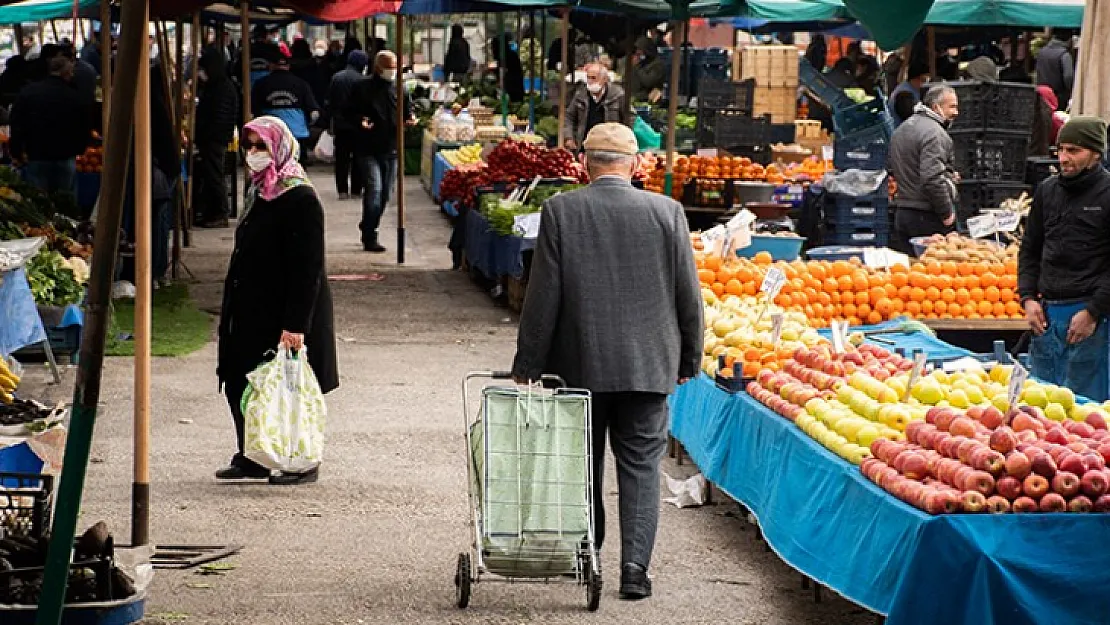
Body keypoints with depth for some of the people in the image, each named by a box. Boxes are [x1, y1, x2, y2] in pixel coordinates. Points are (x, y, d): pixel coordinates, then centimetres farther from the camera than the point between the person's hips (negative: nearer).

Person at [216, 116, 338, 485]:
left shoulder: (300, 200, -18)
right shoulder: (260, 192, 11)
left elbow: (307, 268, -22)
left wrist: (296, 324, -26)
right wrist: (232, 310, 21)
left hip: (284, 315, -9)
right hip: (252, 312, 9)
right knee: (239, 384, 11)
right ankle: (251, 458, 22)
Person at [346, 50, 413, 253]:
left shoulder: (398, 90, 10)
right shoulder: (363, 89, -3)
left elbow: (407, 110, 21)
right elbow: (350, 113, 0)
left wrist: (410, 119, -2)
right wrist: (360, 121, -21)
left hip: (391, 150, 6)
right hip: (369, 150, -6)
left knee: (385, 194, 11)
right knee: (374, 189, -17)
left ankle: (368, 229, 29)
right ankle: (369, 238, -14)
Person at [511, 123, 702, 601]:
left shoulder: (560, 212, -7)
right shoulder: (666, 212, -4)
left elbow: (543, 296, -7)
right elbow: (688, 295, 1)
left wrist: (527, 365, 1)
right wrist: (688, 360, 12)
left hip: (578, 364, 0)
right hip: (648, 364, 0)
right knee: (640, 466, 5)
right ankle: (635, 566, -4)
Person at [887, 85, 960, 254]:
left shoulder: (902, 129, 16)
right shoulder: (934, 133, -15)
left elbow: (891, 168, 26)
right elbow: (932, 179, -24)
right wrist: (946, 213, -14)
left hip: (901, 213, 9)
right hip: (928, 217, -9)